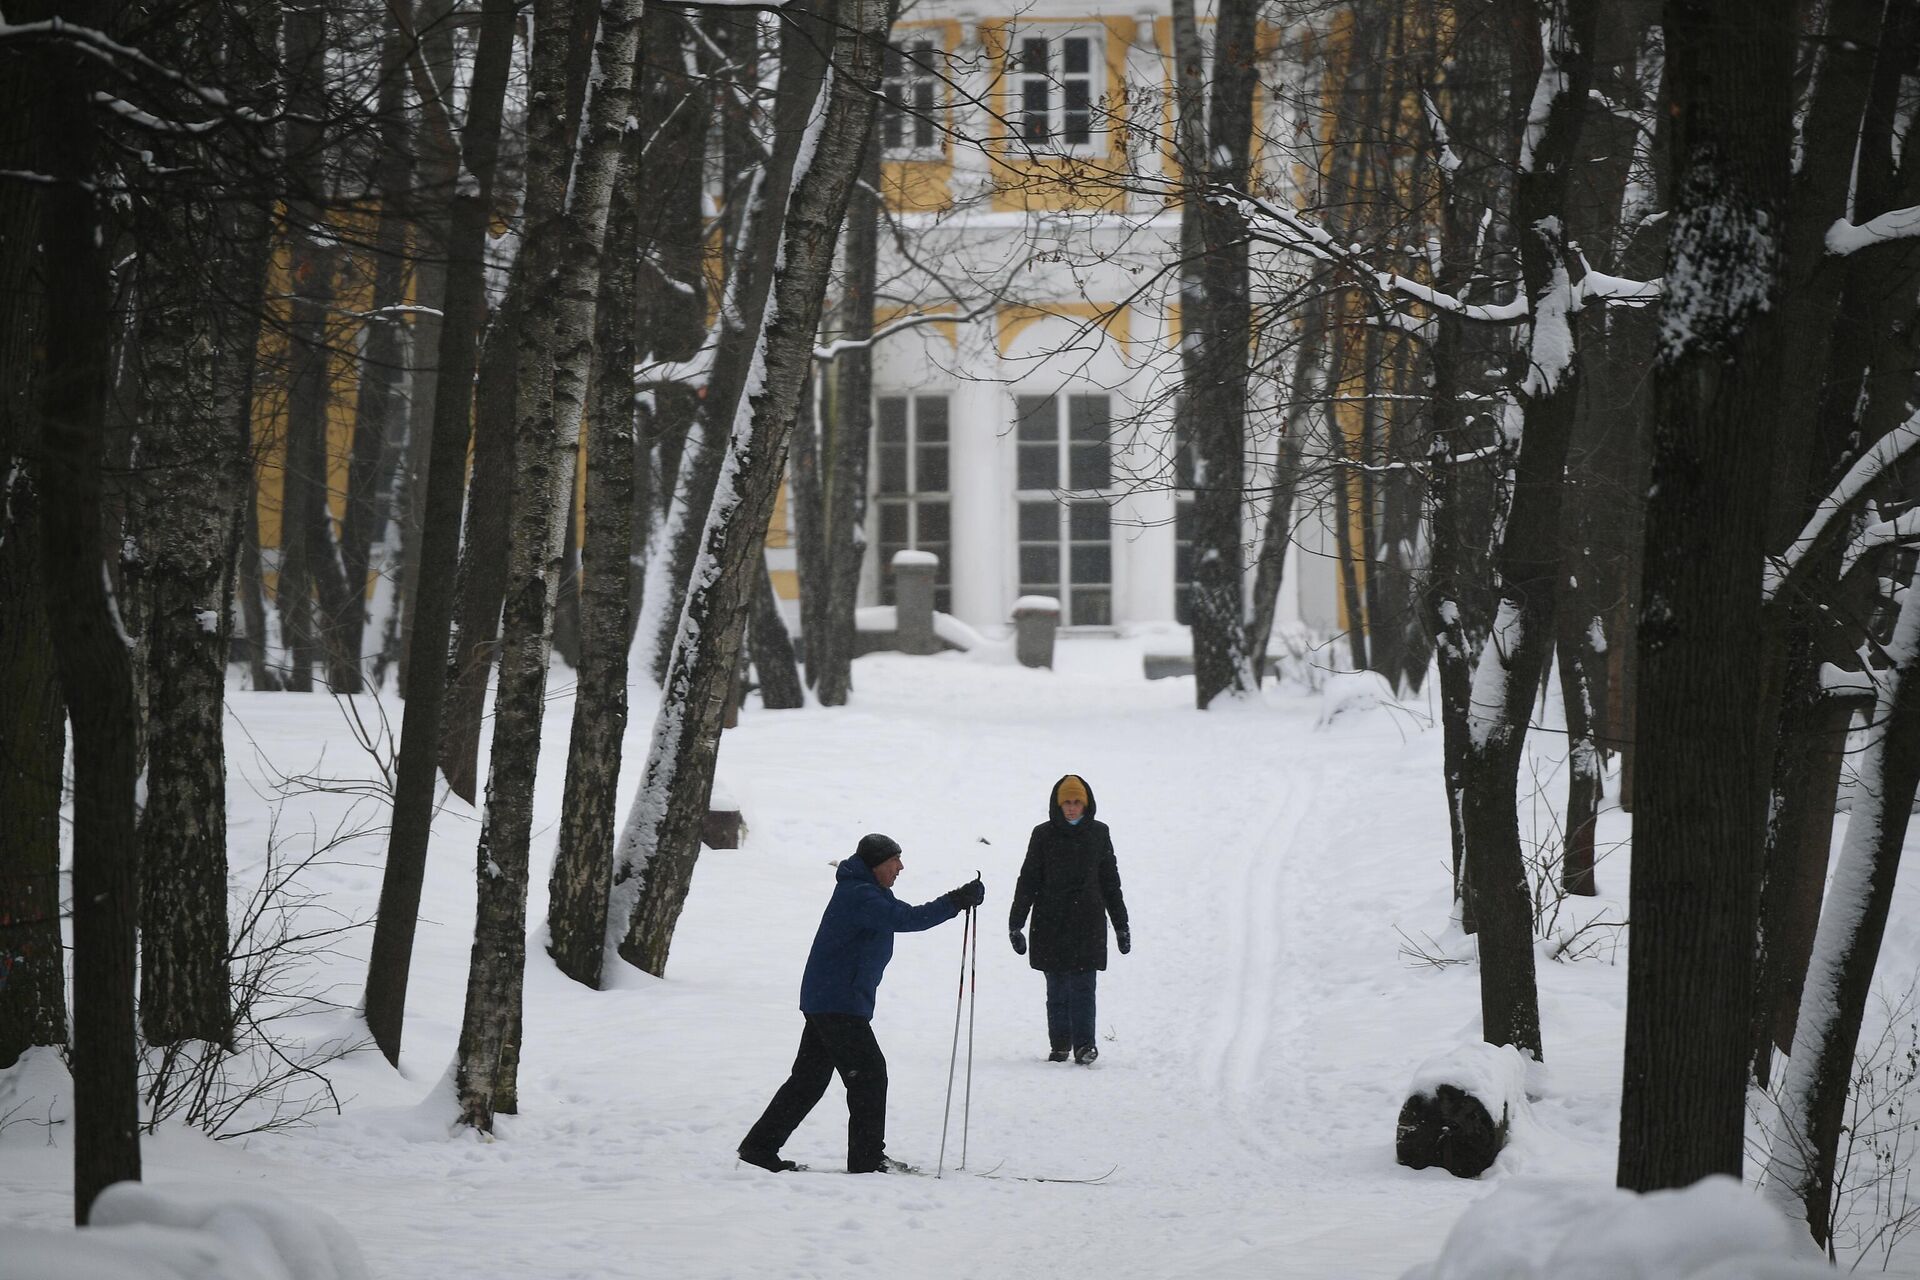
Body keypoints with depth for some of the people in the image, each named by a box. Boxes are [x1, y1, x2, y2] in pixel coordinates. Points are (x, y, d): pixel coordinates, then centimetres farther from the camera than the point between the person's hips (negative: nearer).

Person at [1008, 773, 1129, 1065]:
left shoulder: (1098, 834, 7)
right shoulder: (1044, 835, 4)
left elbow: (1110, 882, 14)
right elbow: (1028, 881, 5)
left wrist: (1121, 925, 16)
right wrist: (1016, 924, 0)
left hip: (1088, 923, 0)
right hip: (1051, 924, 0)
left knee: (1083, 985, -10)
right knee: (1057, 988, 4)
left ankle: (1084, 1044, -12)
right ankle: (1059, 1044, 13)